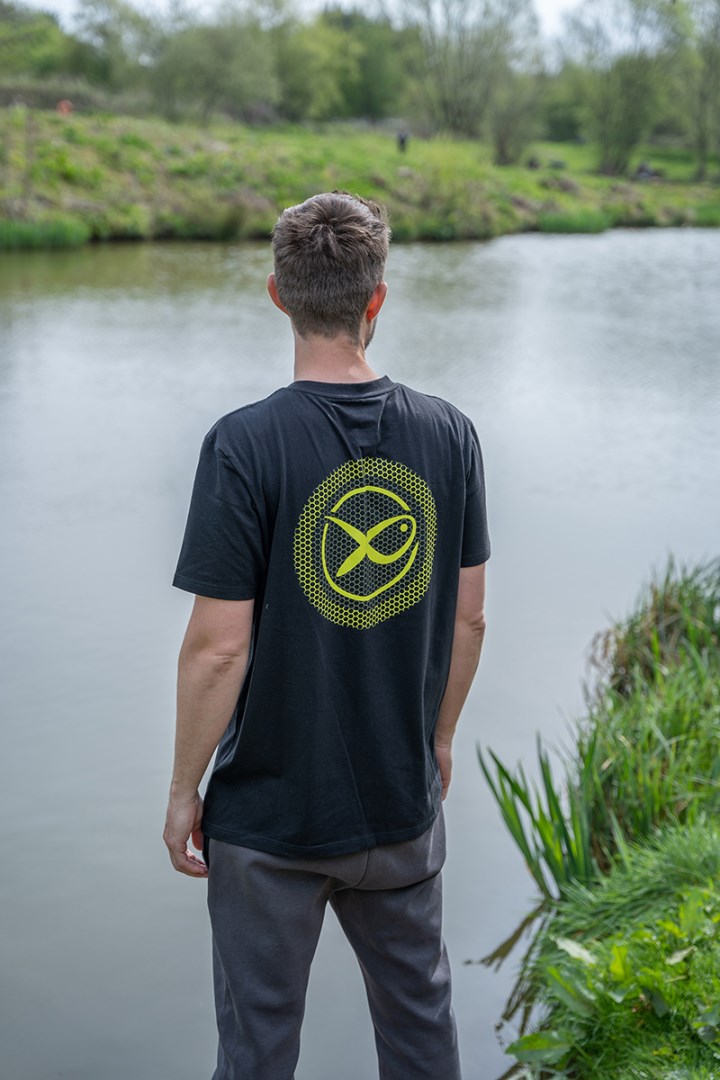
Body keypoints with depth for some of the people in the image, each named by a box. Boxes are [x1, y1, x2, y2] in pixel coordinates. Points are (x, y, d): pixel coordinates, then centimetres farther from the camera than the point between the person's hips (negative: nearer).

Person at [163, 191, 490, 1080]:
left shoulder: (246, 445, -19)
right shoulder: (448, 435, -6)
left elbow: (220, 647, -18)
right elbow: (468, 617, 1)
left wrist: (184, 790, -3)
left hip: (269, 815, -3)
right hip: (402, 805, 4)